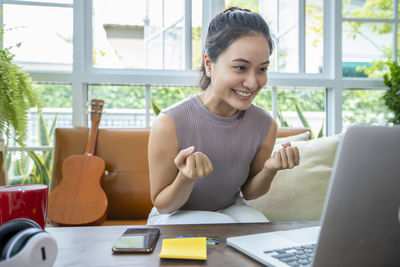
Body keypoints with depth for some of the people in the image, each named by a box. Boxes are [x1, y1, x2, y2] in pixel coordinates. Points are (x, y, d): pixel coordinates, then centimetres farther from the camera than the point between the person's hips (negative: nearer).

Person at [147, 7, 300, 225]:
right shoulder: (169, 124, -28)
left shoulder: (265, 125, -15)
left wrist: (270, 170, -22)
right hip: (175, 216, -3)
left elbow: (248, 192, 0)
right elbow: (162, 206, -16)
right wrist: (186, 179, -38)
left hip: (231, 210, 4)